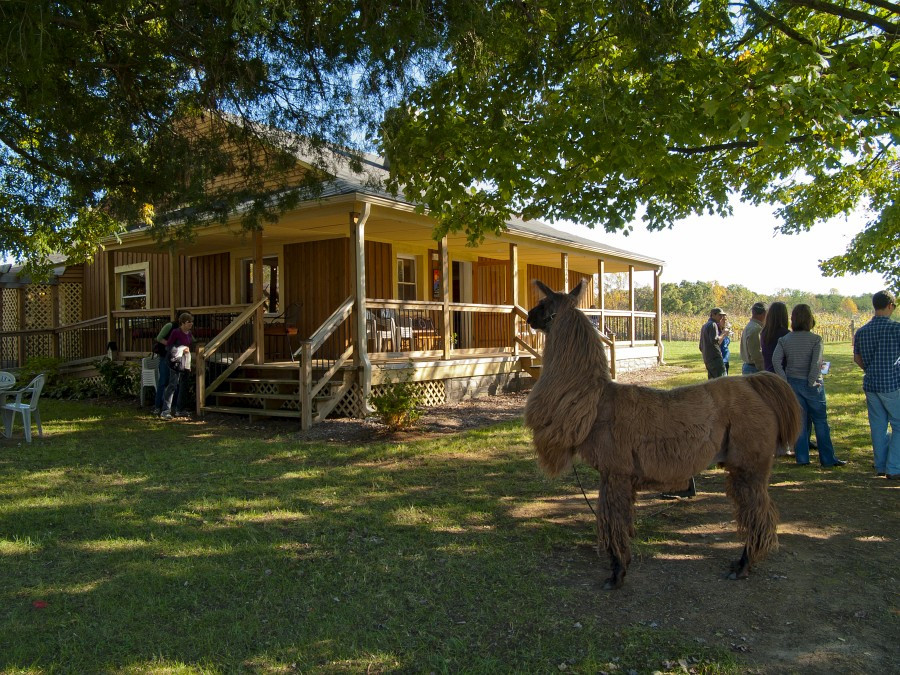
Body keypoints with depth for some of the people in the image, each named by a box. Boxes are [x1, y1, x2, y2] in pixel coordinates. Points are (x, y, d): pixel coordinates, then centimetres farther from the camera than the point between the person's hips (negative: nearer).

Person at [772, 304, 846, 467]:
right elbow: (816, 363, -19)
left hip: (793, 383, 3)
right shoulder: (816, 339, -9)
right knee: (821, 421, 6)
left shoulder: (784, 340, 0)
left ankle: (802, 457, 11)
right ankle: (827, 458, 10)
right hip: (812, 385, -3)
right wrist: (812, 382, -9)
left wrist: (785, 380, -6)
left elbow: (776, 360, -11)